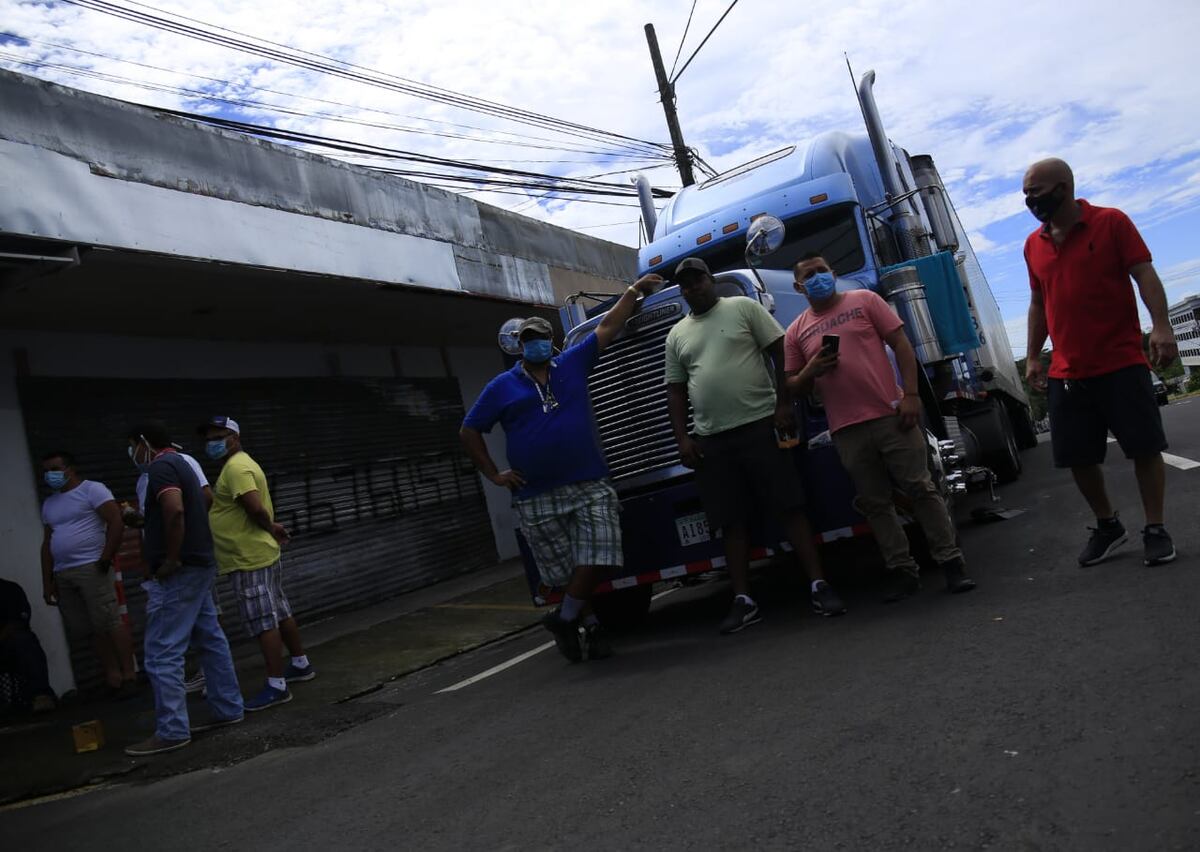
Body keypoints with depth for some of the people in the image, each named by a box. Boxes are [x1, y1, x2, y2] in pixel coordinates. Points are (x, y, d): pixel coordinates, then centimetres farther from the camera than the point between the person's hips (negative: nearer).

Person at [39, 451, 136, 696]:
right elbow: (47, 544, 22)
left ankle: (128, 675, -7)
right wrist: (47, 582, 16)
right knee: (93, 630, 3)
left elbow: (117, 522, -11)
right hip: (62, 574, 7)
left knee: (111, 622, -10)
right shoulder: (49, 504, 21)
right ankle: (113, 677, 4)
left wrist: (105, 559, -14)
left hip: (91, 568, -7)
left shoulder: (92, 490, -1)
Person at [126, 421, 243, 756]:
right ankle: (227, 709, 21)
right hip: (198, 566, 11)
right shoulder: (179, 463, 19)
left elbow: (175, 511, -29)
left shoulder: (160, 468, -13)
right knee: (211, 640, 14)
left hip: (179, 572, -11)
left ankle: (172, 731, -1)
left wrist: (171, 560, -22)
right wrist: (140, 517, 23)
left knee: (162, 652, -5)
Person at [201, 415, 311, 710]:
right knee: (280, 613, 18)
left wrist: (269, 528, -10)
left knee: (263, 622, -7)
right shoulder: (240, 464, 18)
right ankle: (301, 664, 29)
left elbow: (256, 508, -26)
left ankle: (277, 686, -3)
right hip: (261, 555, 10)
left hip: (250, 559, -10)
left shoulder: (236, 467, -15)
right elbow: (260, 506, 21)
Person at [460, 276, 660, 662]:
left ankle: (564, 618, 7)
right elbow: (469, 432, 10)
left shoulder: (572, 364, 9)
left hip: (591, 486, 1)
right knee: (563, 571, 4)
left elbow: (608, 327, 11)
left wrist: (634, 290, 11)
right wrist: (494, 475, 4)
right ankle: (590, 625, 22)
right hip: (538, 498, -1)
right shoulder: (502, 387, 6)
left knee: (596, 555, -10)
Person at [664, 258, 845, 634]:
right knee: (731, 520, 4)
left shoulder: (743, 307, 4)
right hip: (712, 438, 4)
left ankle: (819, 586, -1)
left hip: (760, 424, -4)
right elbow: (676, 390, 15)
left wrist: (784, 404, -10)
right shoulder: (677, 335, 15)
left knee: (790, 506, -4)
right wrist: (682, 438, 4)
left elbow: (782, 352, -1)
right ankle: (743, 600, 7)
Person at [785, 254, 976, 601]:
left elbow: (901, 344, 2)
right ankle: (902, 570, 15)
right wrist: (811, 370, -8)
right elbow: (793, 388, 14)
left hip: (890, 414, -2)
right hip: (846, 430, 2)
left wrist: (910, 394, -8)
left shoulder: (864, 300, 7)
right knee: (875, 503, 7)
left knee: (921, 488, -1)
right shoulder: (796, 332, 11)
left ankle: (951, 562, 7)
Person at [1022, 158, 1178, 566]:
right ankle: (1108, 525, 25)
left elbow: (1145, 276, -8)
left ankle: (1155, 529, 14)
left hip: (1121, 363, -4)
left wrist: (1161, 326, -21)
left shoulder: (1112, 222, -1)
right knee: (1078, 456, 6)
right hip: (1067, 373, 5)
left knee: (1144, 447, 0)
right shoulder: (1034, 245, 12)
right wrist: (1033, 357, 13)